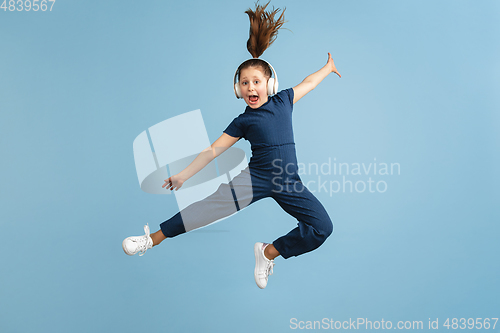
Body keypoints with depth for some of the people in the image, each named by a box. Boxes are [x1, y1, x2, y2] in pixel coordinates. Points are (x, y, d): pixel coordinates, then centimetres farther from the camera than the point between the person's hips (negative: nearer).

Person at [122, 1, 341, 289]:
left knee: (323, 226, -10)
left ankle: (270, 252, 6)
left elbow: (308, 83, 23)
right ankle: (154, 239, -7)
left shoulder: (283, 101, 5)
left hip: (289, 184, 3)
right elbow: (213, 150, 1)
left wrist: (329, 67, 36)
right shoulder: (243, 121, 0)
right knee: (211, 205, -18)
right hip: (256, 178, -2)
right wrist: (183, 176, -1)